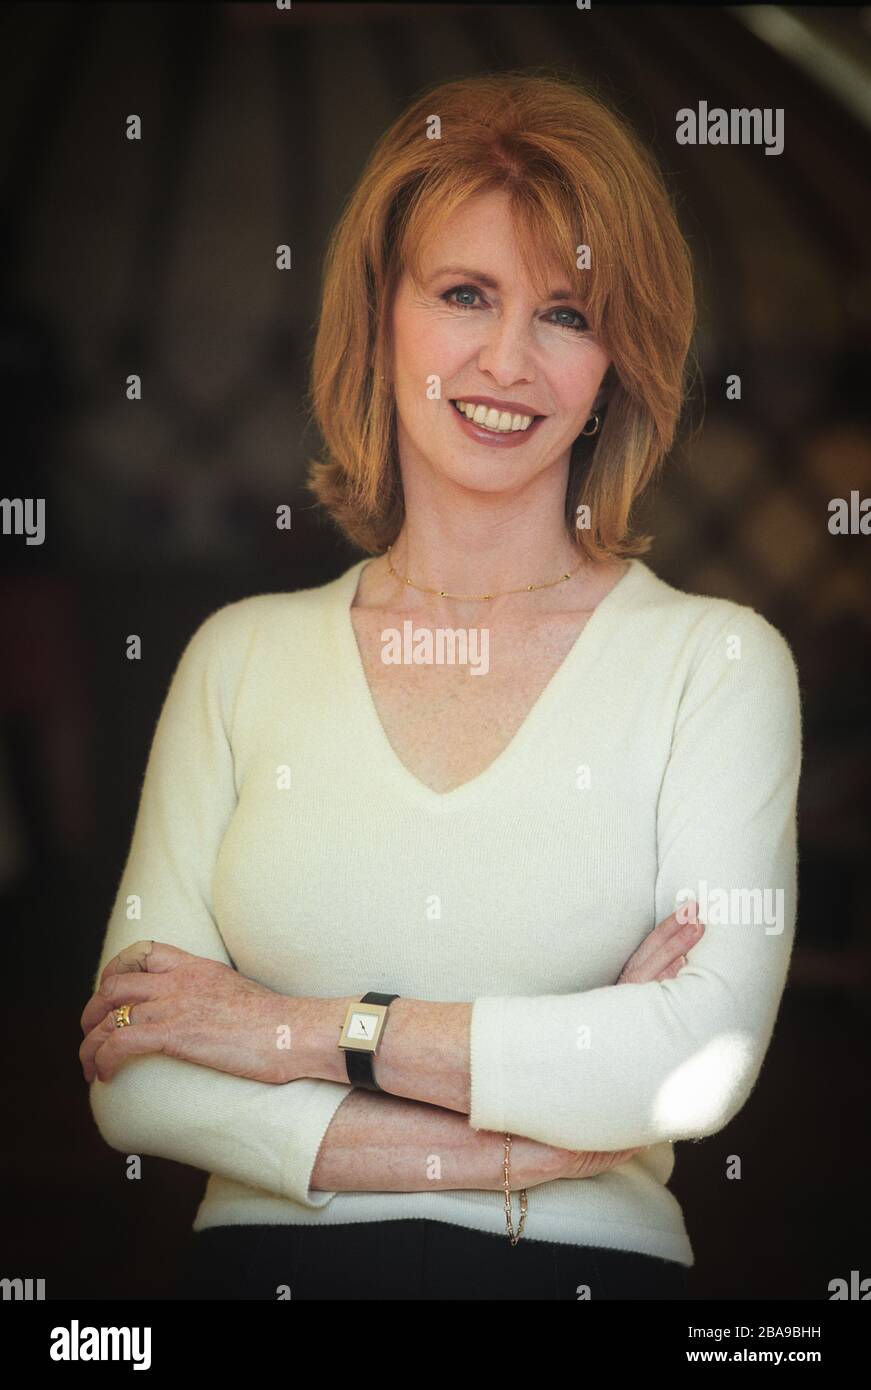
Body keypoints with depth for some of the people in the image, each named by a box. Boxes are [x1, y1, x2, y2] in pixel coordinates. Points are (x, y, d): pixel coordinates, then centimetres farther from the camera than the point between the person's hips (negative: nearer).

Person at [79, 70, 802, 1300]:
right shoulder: (242, 656, 10)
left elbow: (706, 1057, -8)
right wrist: (510, 1153, -7)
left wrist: (302, 1029, -6)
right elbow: (135, 1083, 2)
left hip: (593, 1262, -1)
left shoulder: (718, 659, 5)